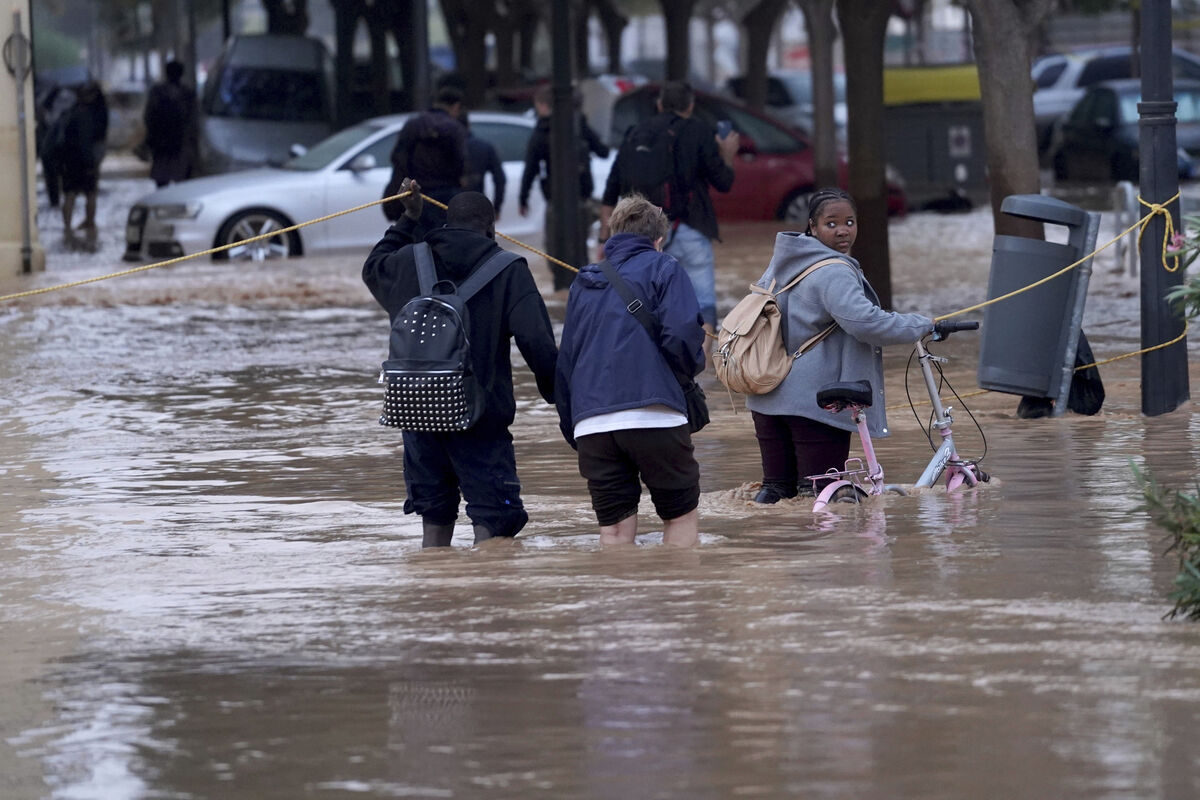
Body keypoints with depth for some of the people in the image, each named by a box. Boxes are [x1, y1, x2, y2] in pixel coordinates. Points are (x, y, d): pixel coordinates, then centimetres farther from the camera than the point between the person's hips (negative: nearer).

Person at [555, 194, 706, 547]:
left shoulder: (584, 283, 22)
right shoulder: (662, 268, 7)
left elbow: (565, 362, 21)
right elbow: (682, 334, -9)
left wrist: (572, 430, 24)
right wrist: (694, 364, 13)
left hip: (591, 424, 4)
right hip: (652, 414, -4)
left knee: (614, 529, 4)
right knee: (682, 517, 8)